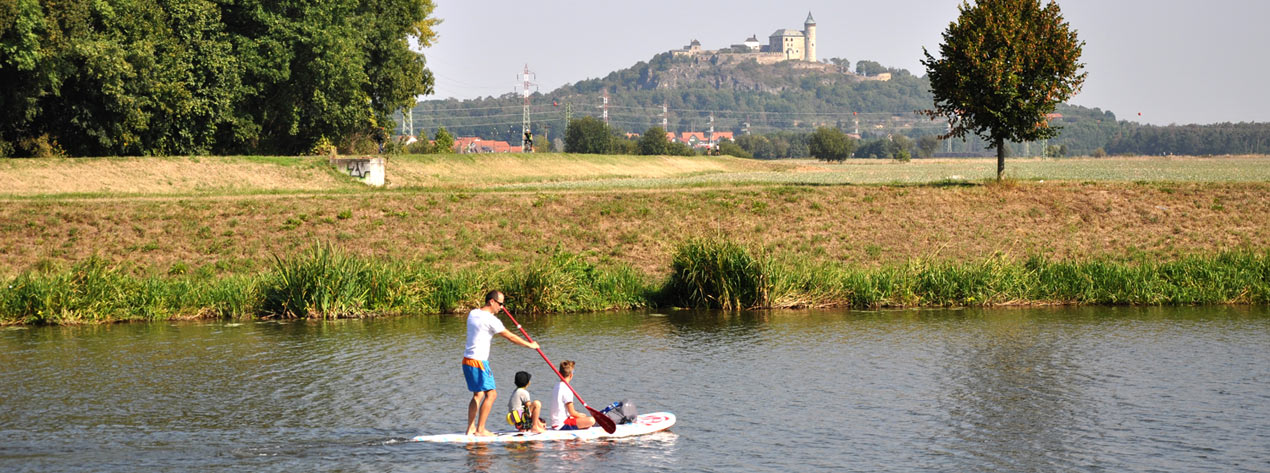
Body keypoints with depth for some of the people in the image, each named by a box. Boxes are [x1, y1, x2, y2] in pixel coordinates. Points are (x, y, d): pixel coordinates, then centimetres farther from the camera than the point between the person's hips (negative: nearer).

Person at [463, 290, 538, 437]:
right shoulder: (491, 320, -15)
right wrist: (530, 345, 4)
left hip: (467, 359, 9)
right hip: (479, 361, -9)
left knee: (478, 394, 15)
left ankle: (470, 429, 14)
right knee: (491, 394, -7)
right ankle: (480, 430, -9)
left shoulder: (472, 313, 10)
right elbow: (511, 337, -8)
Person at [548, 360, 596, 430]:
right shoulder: (567, 389, -15)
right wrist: (582, 416, 4)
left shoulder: (557, 386, 13)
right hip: (562, 426, -10)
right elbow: (572, 413, -14)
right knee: (591, 420, -20)